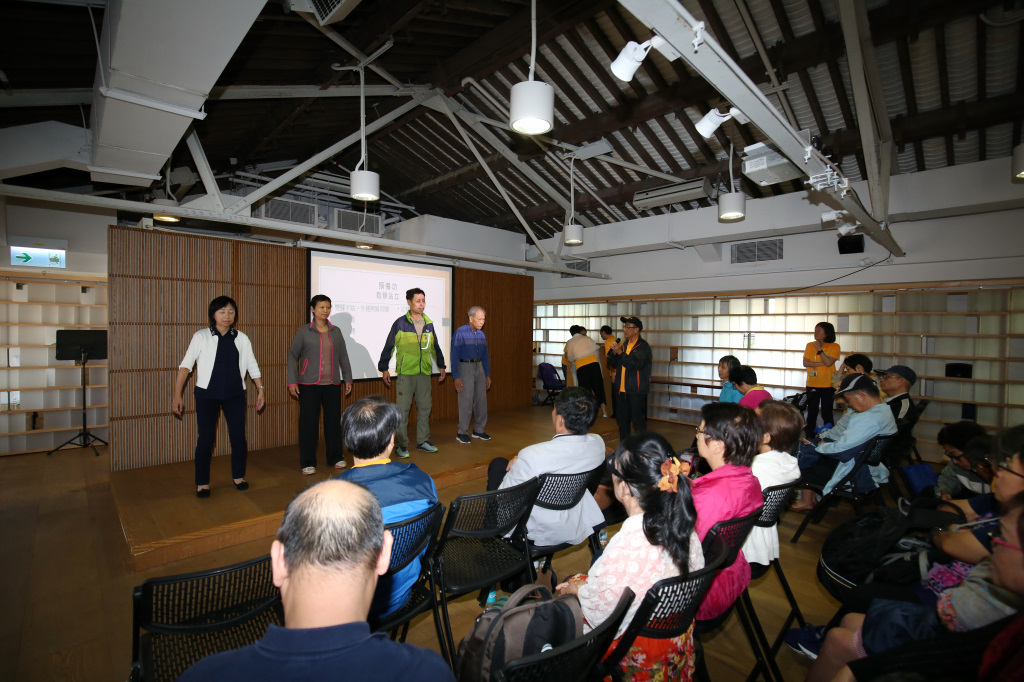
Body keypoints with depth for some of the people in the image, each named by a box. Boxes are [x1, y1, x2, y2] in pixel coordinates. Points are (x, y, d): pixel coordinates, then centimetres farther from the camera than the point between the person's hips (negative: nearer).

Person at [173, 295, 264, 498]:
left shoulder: (241, 338, 5)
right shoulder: (201, 337, -2)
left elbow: (252, 366, 8)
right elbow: (185, 365, -6)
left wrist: (261, 389, 3)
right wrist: (177, 394, -12)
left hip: (235, 394, 2)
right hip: (207, 395, -2)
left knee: (238, 436, 3)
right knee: (206, 438, 1)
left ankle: (238, 476, 23)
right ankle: (202, 483, 18)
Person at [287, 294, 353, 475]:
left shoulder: (336, 331, 8)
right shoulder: (303, 331, 0)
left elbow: (343, 356, 12)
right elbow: (292, 355, 1)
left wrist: (348, 379, 11)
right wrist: (292, 381, -5)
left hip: (332, 385, 3)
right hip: (309, 385, -3)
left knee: (334, 420, 7)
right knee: (308, 422, 0)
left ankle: (335, 458, 21)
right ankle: (308, 463, 13)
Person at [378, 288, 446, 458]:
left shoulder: (429, 324, 8)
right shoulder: (400, 323, -5)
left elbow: (435, 347, 19)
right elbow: (388, 347, 0)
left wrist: (441, 367, 22)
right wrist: (384, 369, 0)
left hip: (424, 373, 5)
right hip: (406, 372, -4)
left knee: (424, 408, 10)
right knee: (403, 409, 0)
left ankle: (422, 441, 23)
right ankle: (401, 445, 10)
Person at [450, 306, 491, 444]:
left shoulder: (481, 334, 9)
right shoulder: (460, 333, -10)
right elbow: (454, 356, -12)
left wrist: (487, 375, 15)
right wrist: (456, 377, -16)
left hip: (479, 367, 6)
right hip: (465, 367, -6)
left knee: (481, 400, 8)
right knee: (466, 402, -5)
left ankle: (479, 430, 21)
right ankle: (462, 433, 7)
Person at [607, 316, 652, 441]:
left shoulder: (643, 346, -9)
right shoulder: (624, 345, 13)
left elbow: (635, 364, -23)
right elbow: (612, 364, 15)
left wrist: (620, 352, -17)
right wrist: (614, 353, -3)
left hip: (636, 390, -7)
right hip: (621, 389, 7)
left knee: (638, 421, -3)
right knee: (622, 420, 15)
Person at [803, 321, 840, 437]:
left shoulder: (834, 346, -4)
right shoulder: (810, 345, 4)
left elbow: (828, 363, -16)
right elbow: (805, 363, -4)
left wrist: (819, 349, -13)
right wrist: (821, 363, -13)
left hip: (828, 385, -2)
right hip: (812, 385, 2)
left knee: (827, 414, 5)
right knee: (812, 413, 8)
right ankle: (810, 437, 17)